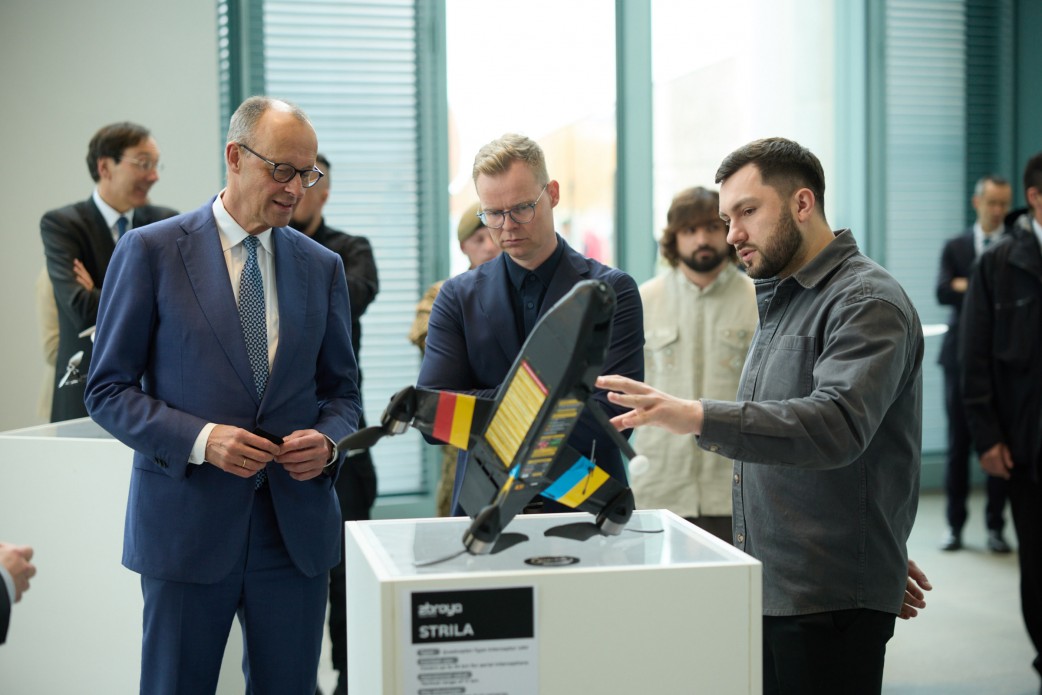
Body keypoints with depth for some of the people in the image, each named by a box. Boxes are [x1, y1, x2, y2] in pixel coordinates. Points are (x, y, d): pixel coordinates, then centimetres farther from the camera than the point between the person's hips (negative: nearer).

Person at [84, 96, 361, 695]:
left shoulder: (323, 266, 9)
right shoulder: (151, 251, -2)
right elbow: (108, 389, -3)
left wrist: (328, 441, -8)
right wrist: (199, 438, -17)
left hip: (297, 527, 3)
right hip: (188, 523, -3)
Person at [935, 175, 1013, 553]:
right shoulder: (955, 247, 9)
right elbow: (943, 292, -5)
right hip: (962, 355, 1)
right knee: (958, 442, 4)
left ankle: (995, 527, 10)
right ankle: (955, 525, 12)